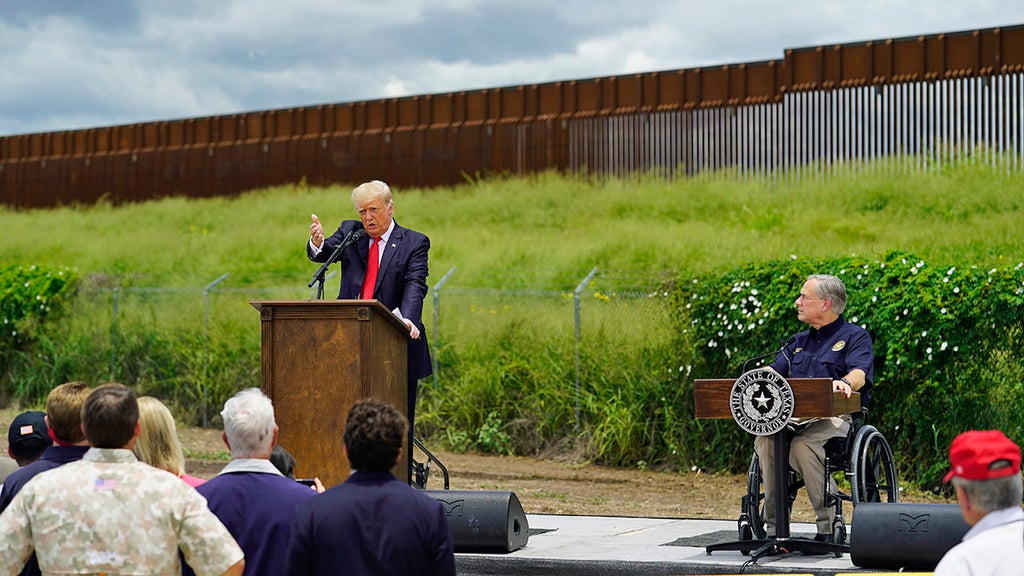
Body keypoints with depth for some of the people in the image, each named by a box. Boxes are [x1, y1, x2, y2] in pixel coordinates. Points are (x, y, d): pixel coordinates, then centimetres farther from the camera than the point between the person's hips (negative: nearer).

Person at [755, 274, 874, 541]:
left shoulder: (855, 336, 7)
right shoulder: (799, 342, 27)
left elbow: (860, 374, -12)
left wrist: (844, 383, -37)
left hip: (835, 417, -5)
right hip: (791, 417, 5)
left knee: (803, 446, -36)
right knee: (764, 439, -27)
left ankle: (829, 526, -27)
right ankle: (774, 527, -25)